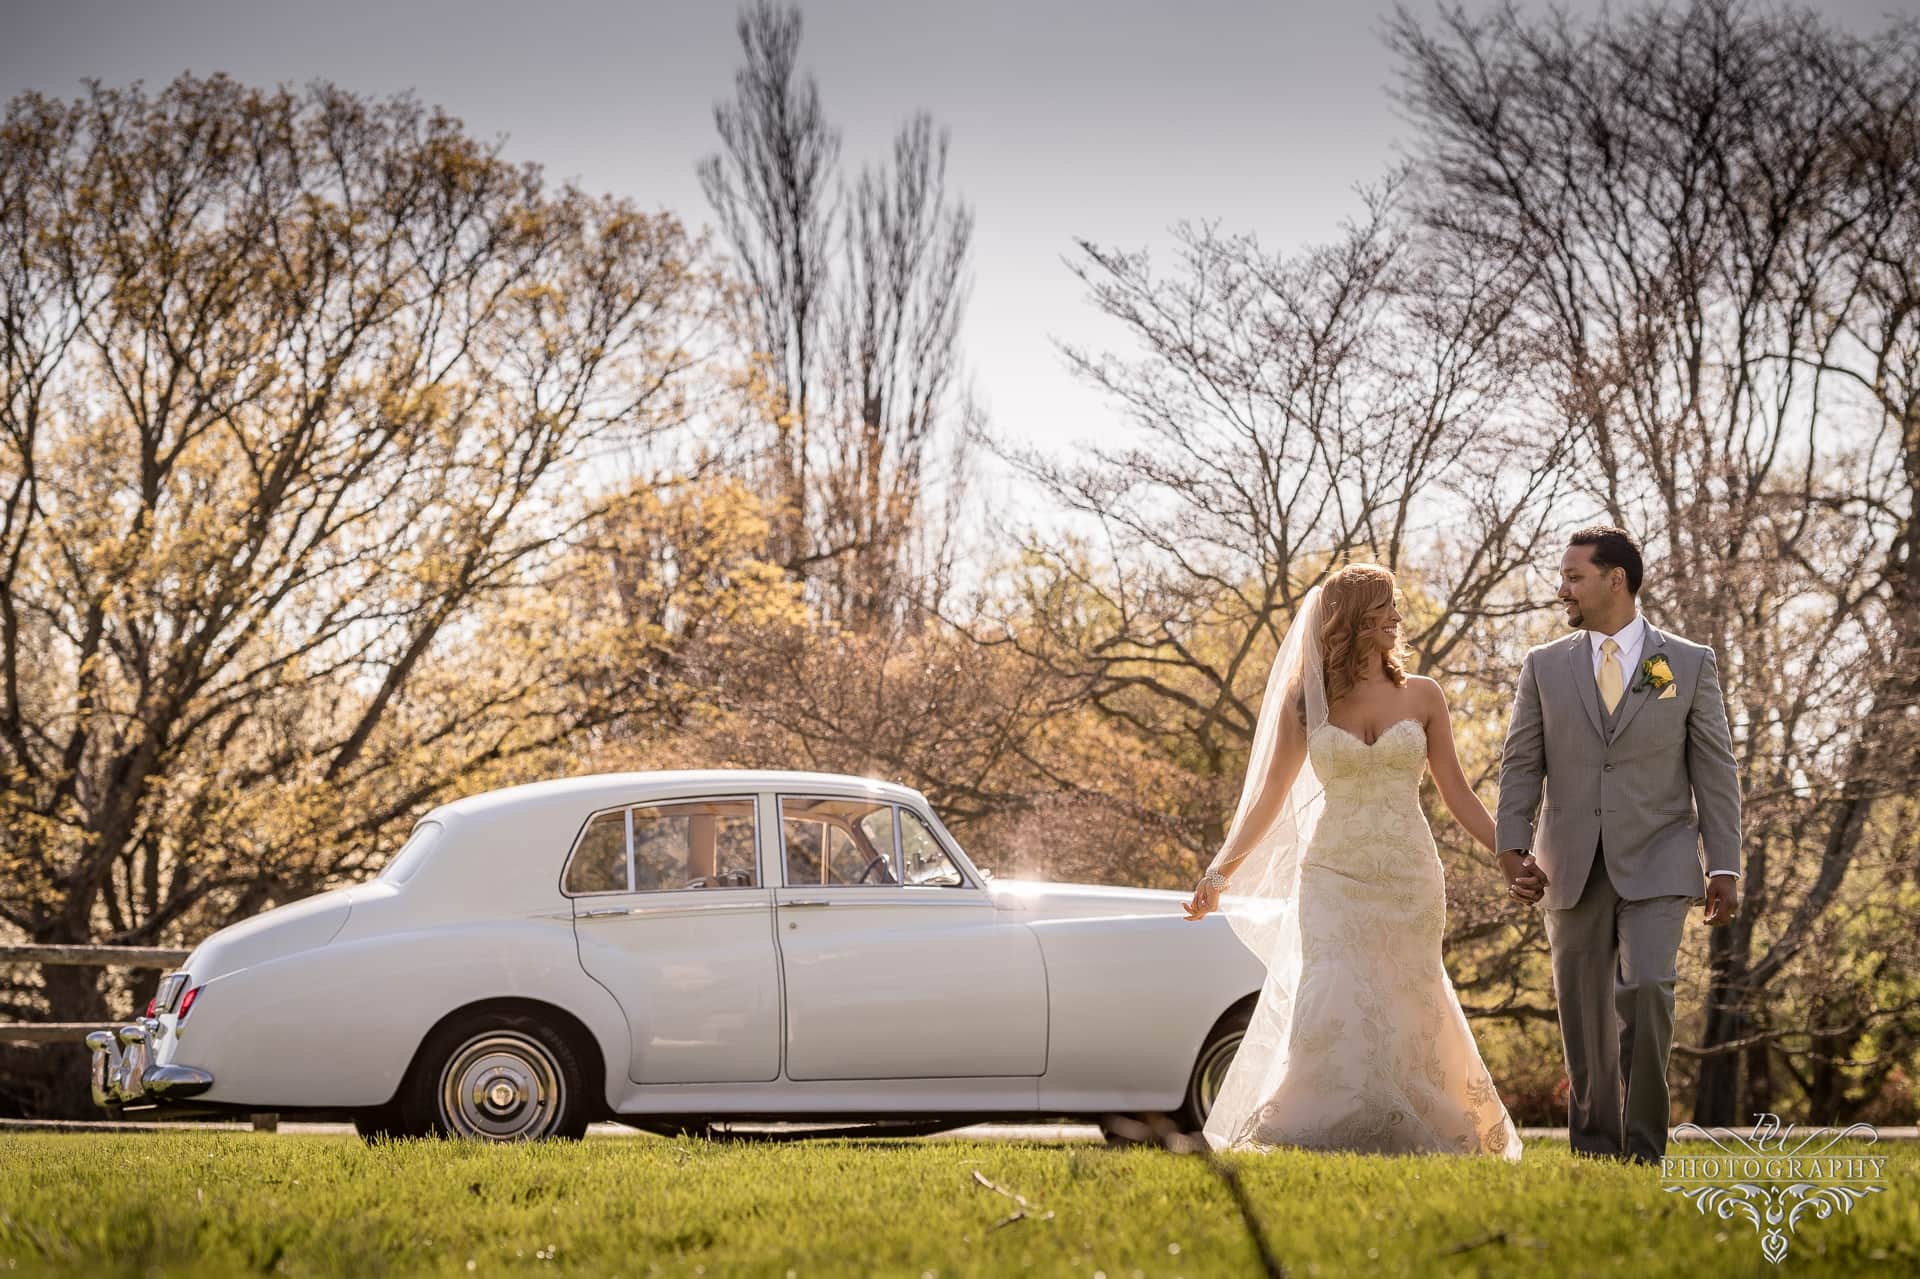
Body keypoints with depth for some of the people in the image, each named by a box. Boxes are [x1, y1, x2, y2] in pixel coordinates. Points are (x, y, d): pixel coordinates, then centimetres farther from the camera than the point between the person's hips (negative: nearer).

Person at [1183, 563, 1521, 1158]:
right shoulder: (1305, 701, 2)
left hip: (1407, 880, 1)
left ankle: (1396, 1139, 14)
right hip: (1333, 878, -1)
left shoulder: (1421, 696, 5)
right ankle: (1320, 1135, -5)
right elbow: (1269, 796, 5)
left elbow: (1456, 791, 8)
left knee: (1403, 1013, 2)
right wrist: (1220, 871, -1)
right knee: (1330, 1008, -14)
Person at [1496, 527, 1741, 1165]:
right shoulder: (1544, 667, 9)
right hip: (1573, 872, 3)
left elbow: (1715, 771, 3)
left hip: (1657, 866, -2)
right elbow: (1520, 765, 6)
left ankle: (1644, 1149, -11)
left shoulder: (1690, 664, 4)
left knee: (1645, 991, -20)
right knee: (1585, 1017, 3)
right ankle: (1594, 1154, 12)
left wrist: (1725, 868, -3)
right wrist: (1513, 850, -7)